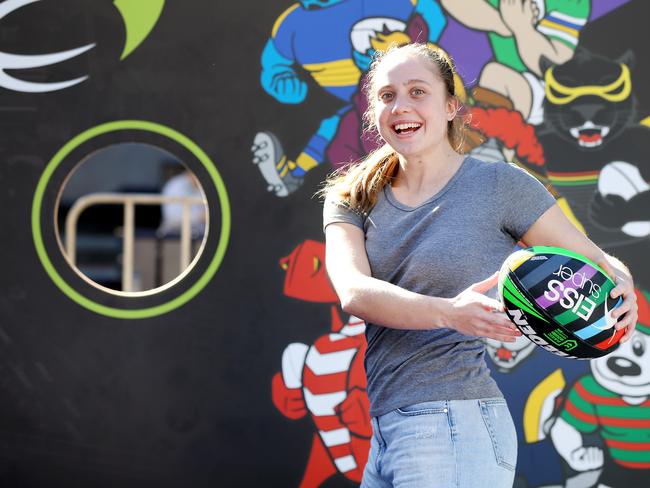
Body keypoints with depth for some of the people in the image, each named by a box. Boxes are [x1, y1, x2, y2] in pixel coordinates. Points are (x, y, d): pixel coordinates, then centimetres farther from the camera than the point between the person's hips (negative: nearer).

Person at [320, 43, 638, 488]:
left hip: (457, 430, -5)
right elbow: (354, 292, -11)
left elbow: (600, 262, 3)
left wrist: (620, 293, -22)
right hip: (386, 432, 5)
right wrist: (448, 312, -30)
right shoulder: (352, 199, 8)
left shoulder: (499, 185, -3)